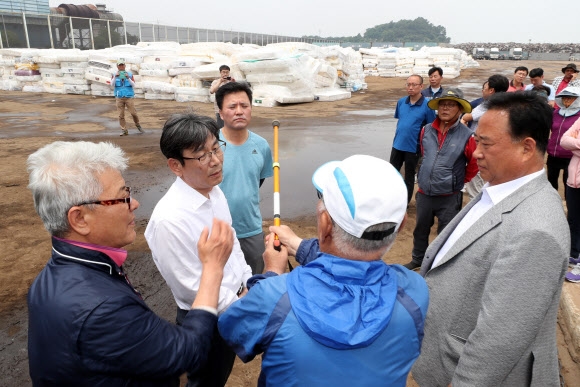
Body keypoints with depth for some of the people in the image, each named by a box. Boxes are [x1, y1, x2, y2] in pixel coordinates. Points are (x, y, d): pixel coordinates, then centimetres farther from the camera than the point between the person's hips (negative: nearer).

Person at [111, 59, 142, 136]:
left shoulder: (130, 74, 4)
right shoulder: (115, 75, 6)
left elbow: (133, 85, -6)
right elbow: (112, 84, -9)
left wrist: (128, 78, -22)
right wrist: (115, 77, -24)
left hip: (129, 97, -1)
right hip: (119, 98, 1)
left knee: (133, 113, -5)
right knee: (121, 115, -1)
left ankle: (138, 125, 22)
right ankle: (124, 130, 6)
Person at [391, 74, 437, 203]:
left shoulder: (427, 105, -13)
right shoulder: (401, 102, 0)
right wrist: (398, 134, 9)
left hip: (413, 147, -4)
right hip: (397, 145, 4)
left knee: (409, 177, 12)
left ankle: (405, 203, 27)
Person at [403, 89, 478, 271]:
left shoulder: (466, 135, -15)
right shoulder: (426, 130, -1)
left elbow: (474, 164, -2)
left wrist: (460, 180, 6)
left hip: (449, 196, -4)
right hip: (424, 192, 5)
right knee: (420, 230, 22)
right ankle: (418, 260, 43)